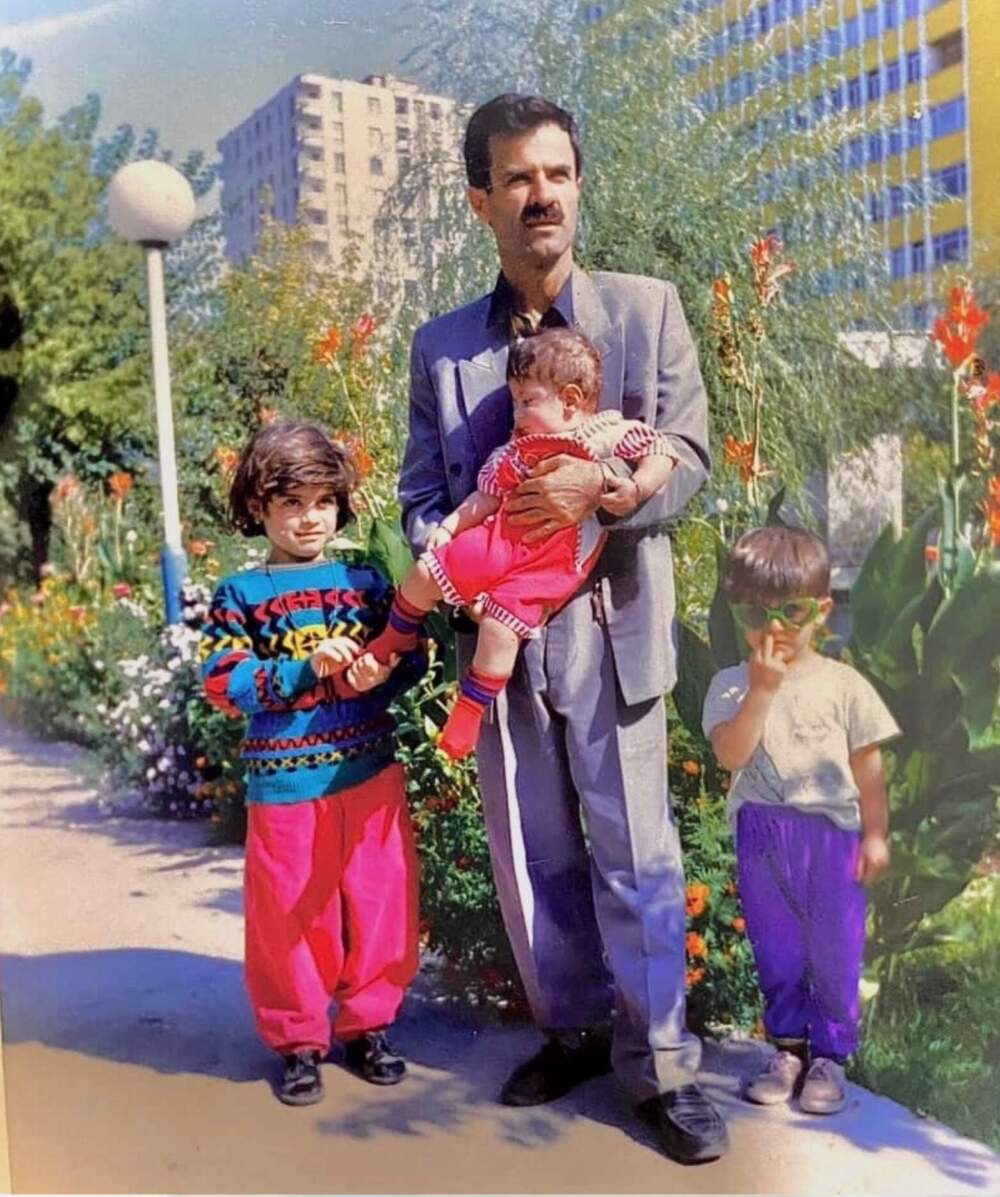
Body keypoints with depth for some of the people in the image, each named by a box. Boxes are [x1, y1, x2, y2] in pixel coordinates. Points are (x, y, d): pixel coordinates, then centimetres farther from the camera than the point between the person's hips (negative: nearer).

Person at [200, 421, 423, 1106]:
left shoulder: (365, 580, 6)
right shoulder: (240, 595, 0)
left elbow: (411, 657, 5)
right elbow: (224, 683, -9)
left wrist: (381, 675, -17)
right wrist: (306, 670, -20)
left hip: (371, 773, 2)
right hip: (284, 782, -2)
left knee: (379, 902, 10)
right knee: (289, 914, 7)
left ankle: (368, 1024, 30)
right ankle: (298, 1040, 27)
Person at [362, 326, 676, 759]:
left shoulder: (610, 435, -2)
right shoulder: (518, 450, 14)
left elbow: (660, 451, -4)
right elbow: (486, 496, 16)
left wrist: (635, 489, -20)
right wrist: (448, 527, 7)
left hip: (550, 564, -5)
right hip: (501, 539, 6)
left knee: (501, 628, -18)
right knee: (426, 572, 0)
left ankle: (469, 712, 2)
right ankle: (396, 638, 27)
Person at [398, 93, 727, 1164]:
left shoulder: (647, 310, 4)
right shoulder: (440, 346, 10)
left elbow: (687, 456, 0)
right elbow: (420, 492, 11)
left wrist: (600, 488, -20)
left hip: (608, 622, -2)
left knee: (635, 850, 1)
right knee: (532, 854, 13)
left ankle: (659, 1062, 17)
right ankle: (570, 1030, 32)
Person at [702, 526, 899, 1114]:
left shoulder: (843, 684, -3)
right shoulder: (732, 685, -2)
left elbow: (868, 766, 2)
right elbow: (731, 754, -16)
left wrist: (876, 833, 0)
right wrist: (763, 689, -22)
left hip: (832, 831, -1)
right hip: (760, 835, 1)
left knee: (834, 948, 7)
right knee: (775, 948, 13)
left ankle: (829, 1054, 24)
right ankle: (789, 1047, 29)